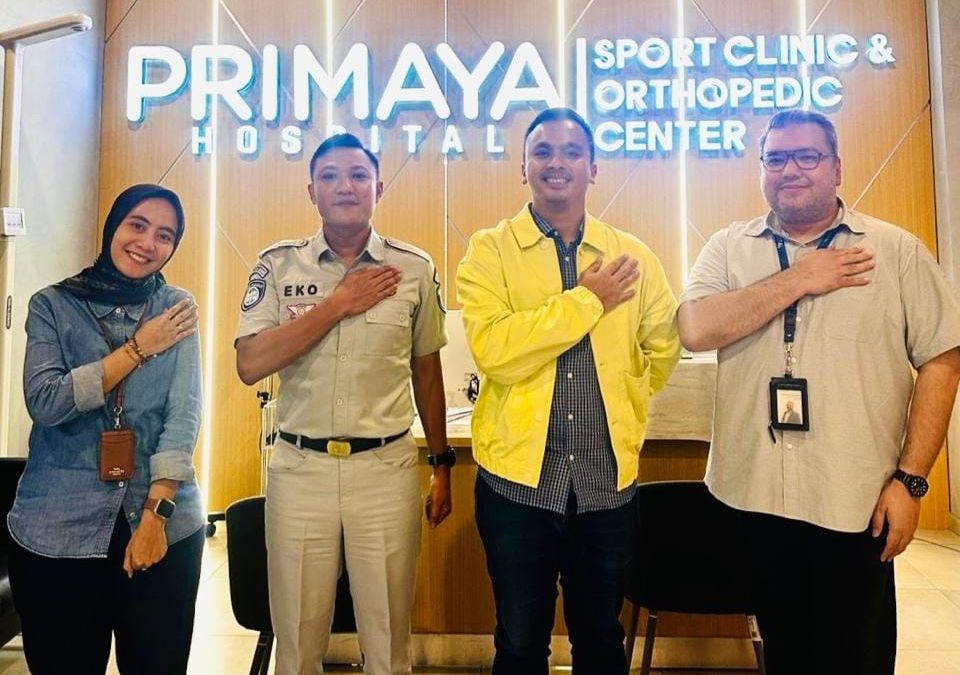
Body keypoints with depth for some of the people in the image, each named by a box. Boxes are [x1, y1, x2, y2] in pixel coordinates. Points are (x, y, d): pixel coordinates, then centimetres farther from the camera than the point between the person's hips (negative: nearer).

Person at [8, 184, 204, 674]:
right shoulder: (52, 305, 3)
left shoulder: (177, 309, 3)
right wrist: (138, 349, -12)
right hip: (58, 528, 0)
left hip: (164, 521, 0)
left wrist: (155, 513, -15)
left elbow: (184, 413, -6)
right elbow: (44, 402, -11)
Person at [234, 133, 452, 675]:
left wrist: (442, 465, 11)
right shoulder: (278, 264, 1)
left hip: (387, 468, 0)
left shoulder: (415, 268, 3)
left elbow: (427, 372, 10)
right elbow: (250, 365, -10)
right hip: (299, 467, 0)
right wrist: (338, 305, -12)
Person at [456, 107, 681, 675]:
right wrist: (588, 299, -15)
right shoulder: (489, 250, -5)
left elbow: (664, 346, 15)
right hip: (518, 477, -2)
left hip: (609, 479, 3)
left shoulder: (632, 255, 4)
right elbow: (492, 348, -20)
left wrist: (623, 410, 10)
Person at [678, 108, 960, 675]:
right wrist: (798, 280, -13)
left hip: (855, 503, -1)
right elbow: (696, 330, -12)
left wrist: (910, 480, -7)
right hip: (754, 496, 2)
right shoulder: (729, 247, 4)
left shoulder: (897, 250, 1)